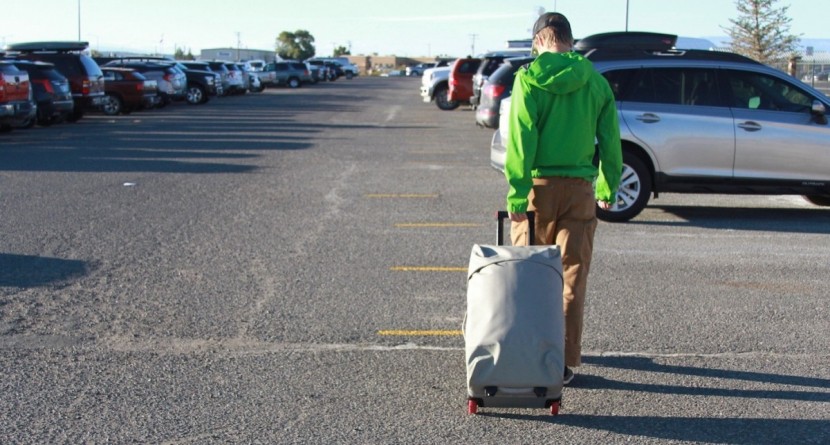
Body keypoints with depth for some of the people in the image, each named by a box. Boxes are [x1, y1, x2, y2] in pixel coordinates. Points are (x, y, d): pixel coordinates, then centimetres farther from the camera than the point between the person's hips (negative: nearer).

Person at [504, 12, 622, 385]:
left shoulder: (530, 78, -6)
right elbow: (610, 141, 6)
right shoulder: (596, 82, 3)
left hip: (539, 186, -2)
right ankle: (565, 362, 7)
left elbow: (520, 140, -12)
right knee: (572, 278, 6)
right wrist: (608, 189, 18)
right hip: (580, 189, 2)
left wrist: (516, 195, -11)